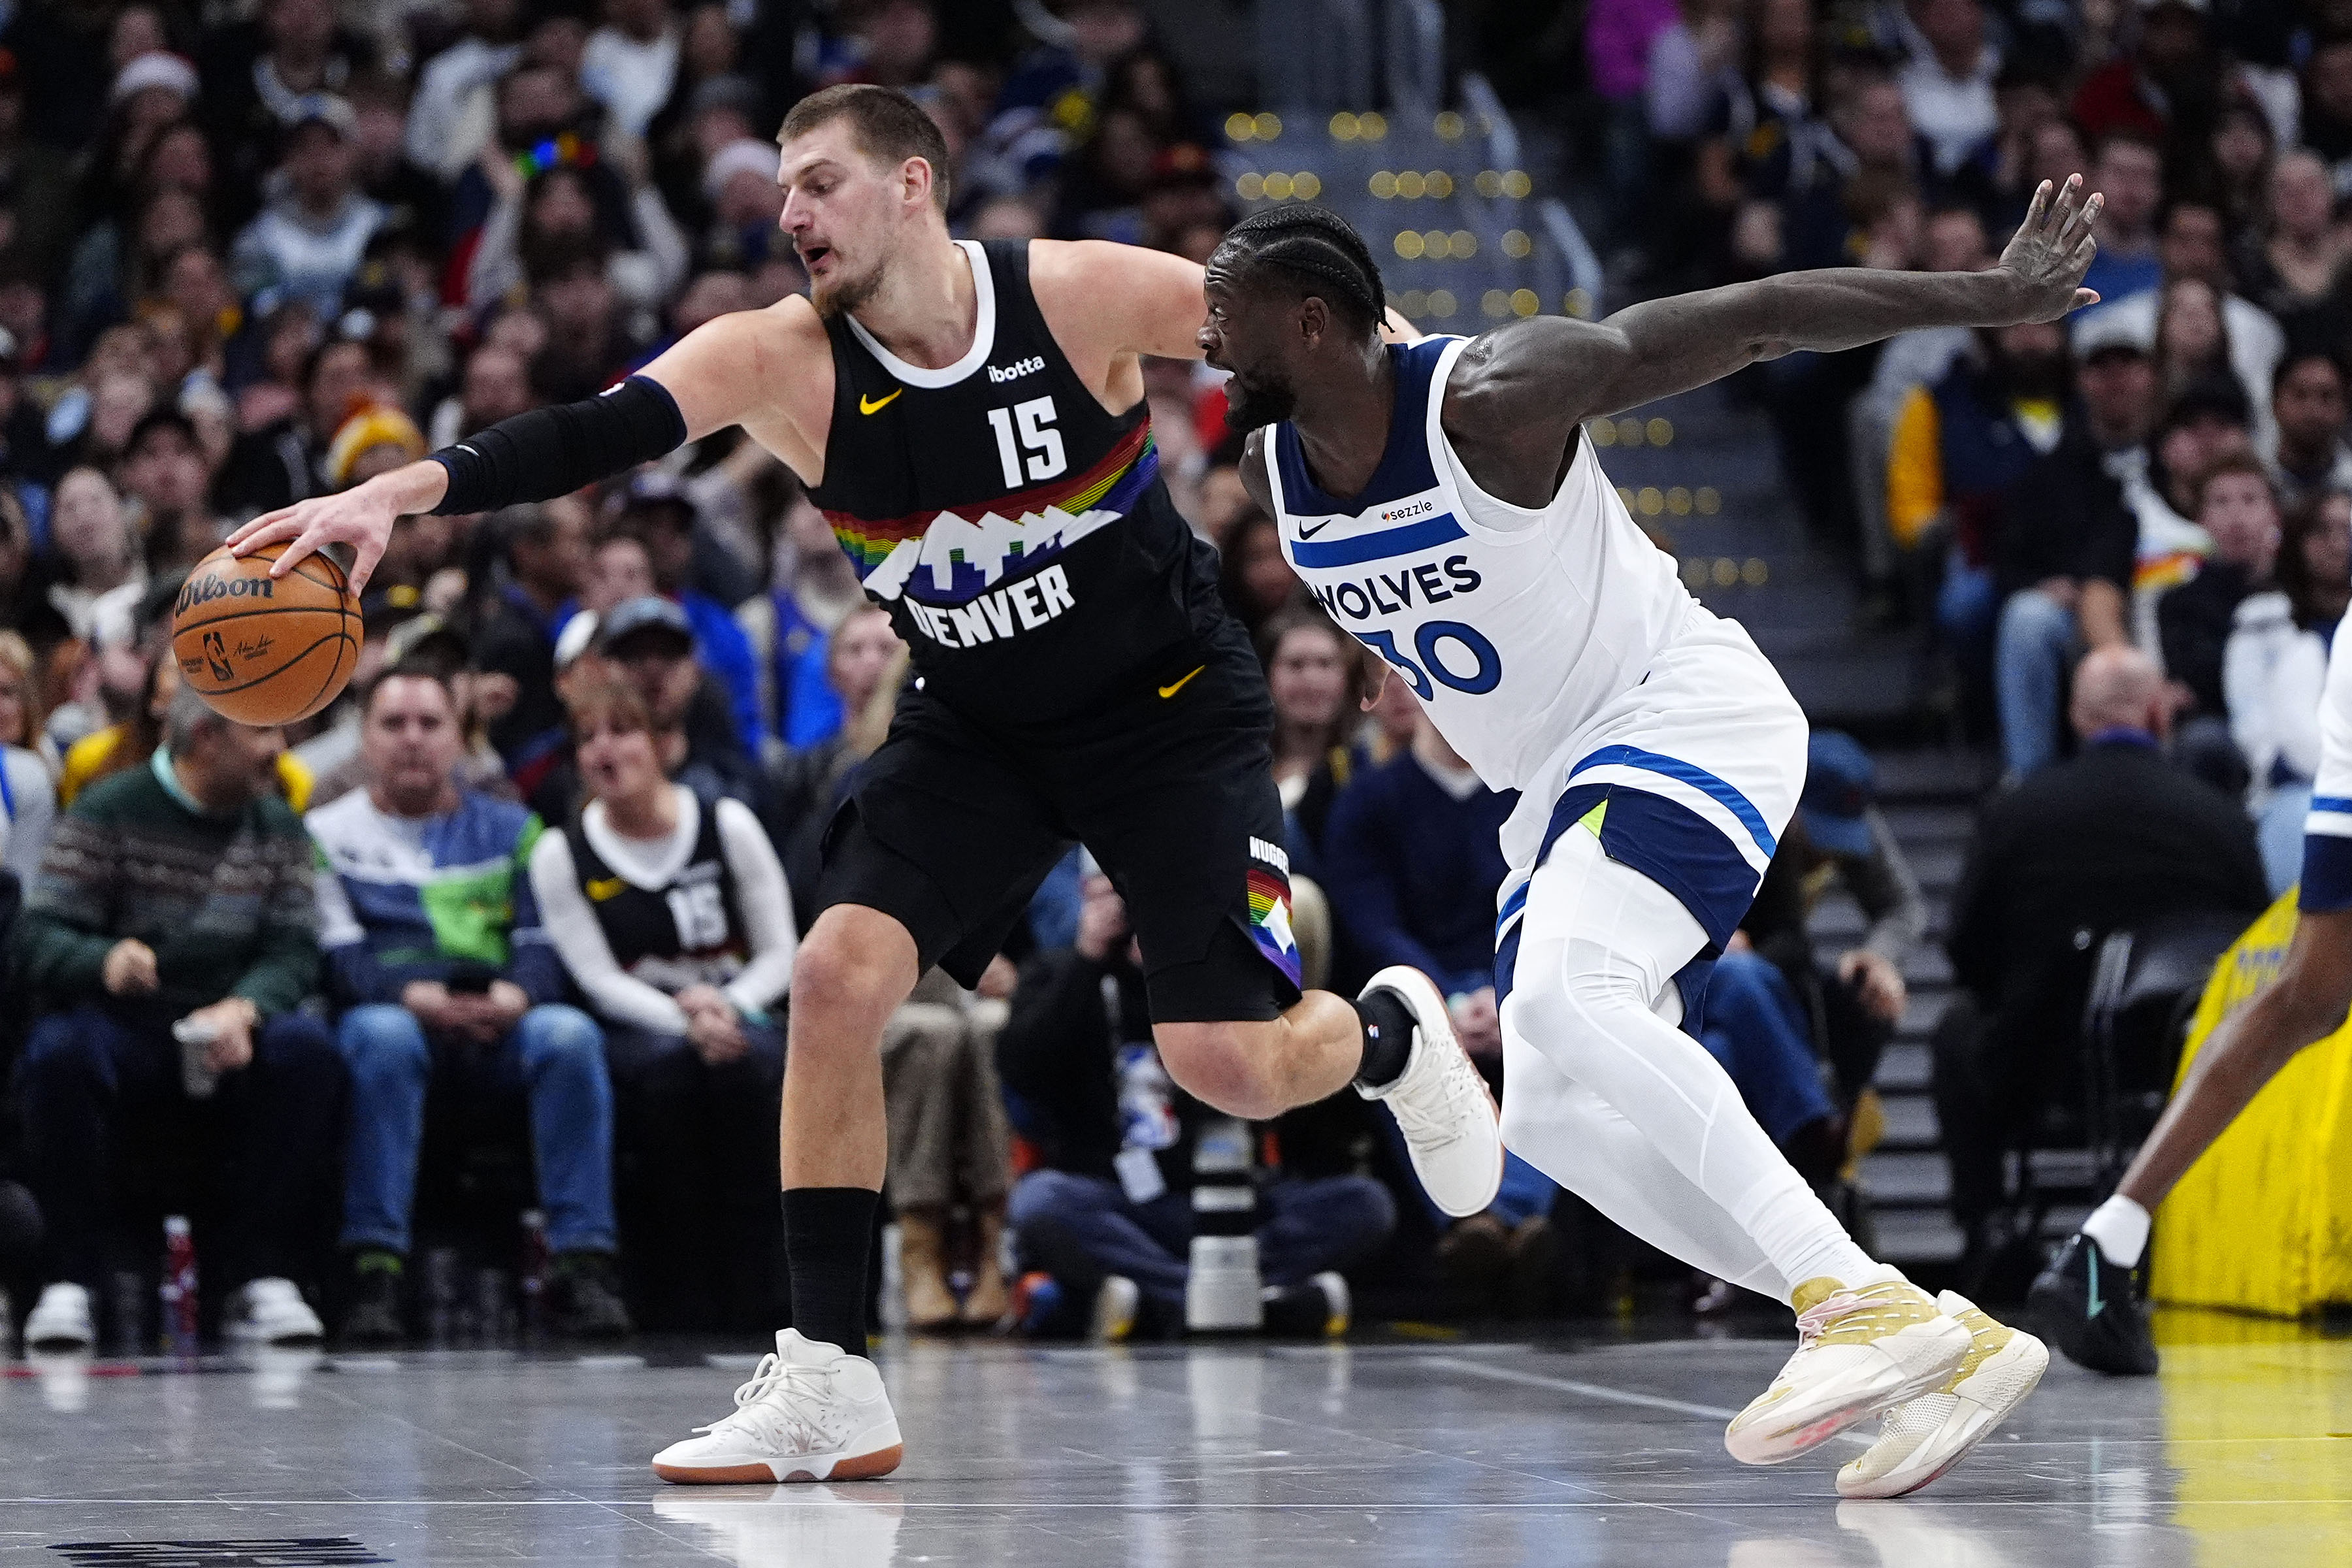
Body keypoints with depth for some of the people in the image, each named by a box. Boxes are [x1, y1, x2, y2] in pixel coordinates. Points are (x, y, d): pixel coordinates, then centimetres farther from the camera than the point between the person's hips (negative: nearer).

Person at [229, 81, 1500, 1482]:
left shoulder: (1083, 297, -21)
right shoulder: (782, 361, -16)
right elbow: (590, 435, -30)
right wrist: (394, 495, -43)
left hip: (1169, 702, -3)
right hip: (978, 724, 3)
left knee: (1229, 1063, -10)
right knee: (839, 974, -16)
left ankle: (1393, 1037, 28)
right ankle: (828, 1383, -10)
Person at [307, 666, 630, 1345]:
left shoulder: (511, 831, 23)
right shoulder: (327, 835, 17)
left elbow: (545, 941, 9)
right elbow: (335, 952, 1)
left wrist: (518, 992, -15)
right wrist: (409, 994, -20)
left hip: (499, 1031, 2)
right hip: (392, 1016, -2)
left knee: (569, 1033, -31)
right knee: (383, 1035, -38)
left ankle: (582, 1262, -35)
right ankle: (375, 1270, -42)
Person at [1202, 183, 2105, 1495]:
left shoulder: (1493, 397, -23)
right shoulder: (1270, 472, -1)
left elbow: (1761, 315, -19)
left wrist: (2000, 295, -17)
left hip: (1684, 714, -9)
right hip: (1557, 785, 9)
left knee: (1562, 997, -32)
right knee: (1555, 1117, 1)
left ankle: (1861, 1303, -32)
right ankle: (1943, 1345, 2)